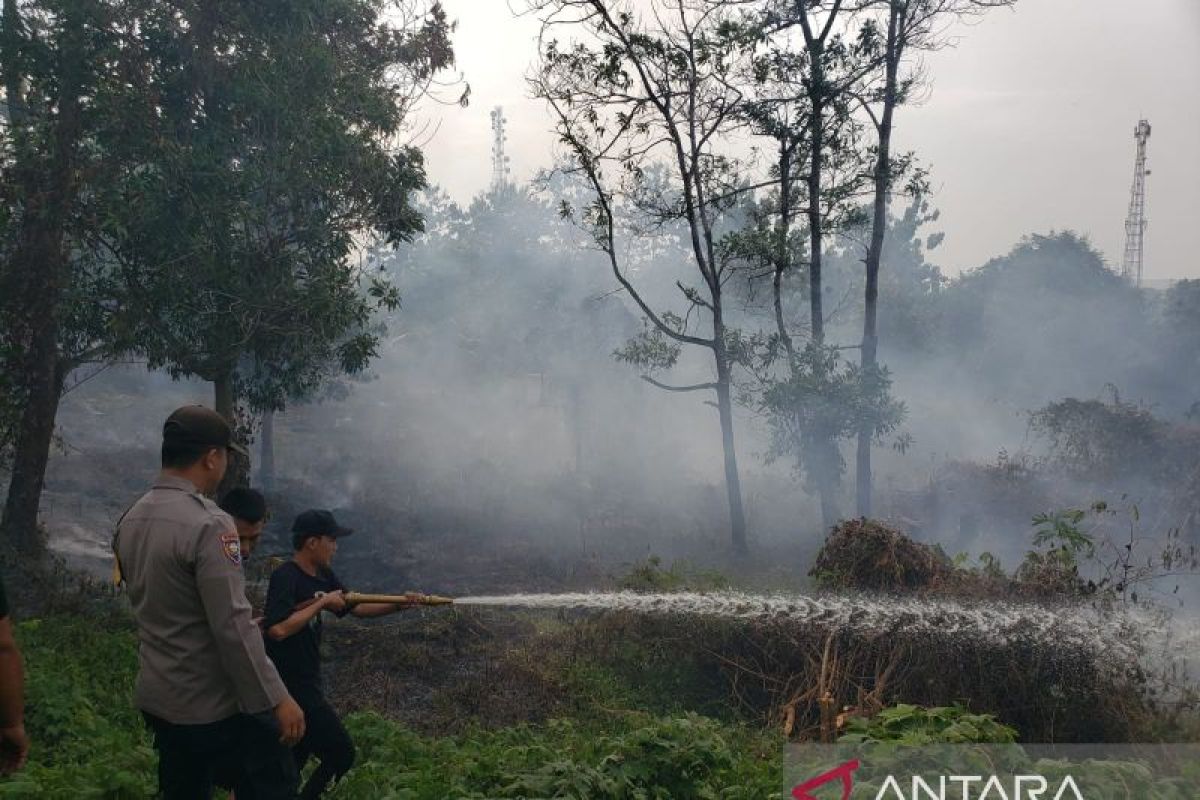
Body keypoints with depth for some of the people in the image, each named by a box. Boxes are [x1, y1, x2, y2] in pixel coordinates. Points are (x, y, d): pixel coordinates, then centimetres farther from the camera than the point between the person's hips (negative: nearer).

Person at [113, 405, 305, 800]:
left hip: (155, 698, 8)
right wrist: (277, 699, -17)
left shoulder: (130, 520, 4)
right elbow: (233, 628, -23)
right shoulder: (208, 524, -22)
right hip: (213, 706, -8)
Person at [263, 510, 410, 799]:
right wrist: (322, 602, -23)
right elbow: (278, 630, -32)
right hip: (290, 687, -9)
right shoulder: (285, 577, -20)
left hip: (307, 683, 9)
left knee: (296, 760, 18)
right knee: (341, 754, -3)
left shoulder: (323, 575, 7)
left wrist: (400, 604, 2)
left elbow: (357, 607, 14)